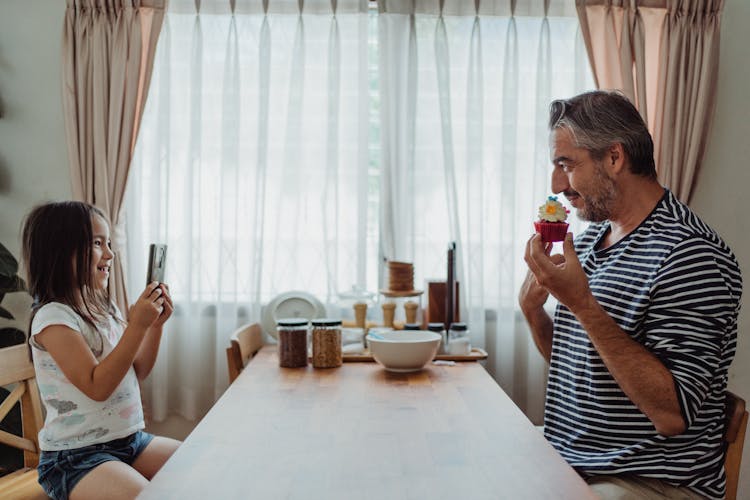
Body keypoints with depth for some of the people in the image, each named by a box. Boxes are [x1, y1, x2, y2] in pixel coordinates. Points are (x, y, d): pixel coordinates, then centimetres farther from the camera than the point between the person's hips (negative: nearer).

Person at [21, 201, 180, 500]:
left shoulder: (106, 310, 8)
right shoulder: (54, 317, -16)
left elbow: (137, 372, 13)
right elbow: (97, 386, -22)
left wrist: (156, 324, -1)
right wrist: (137, 325, -24)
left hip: (130, 439, 8)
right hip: (75, 456, -8)